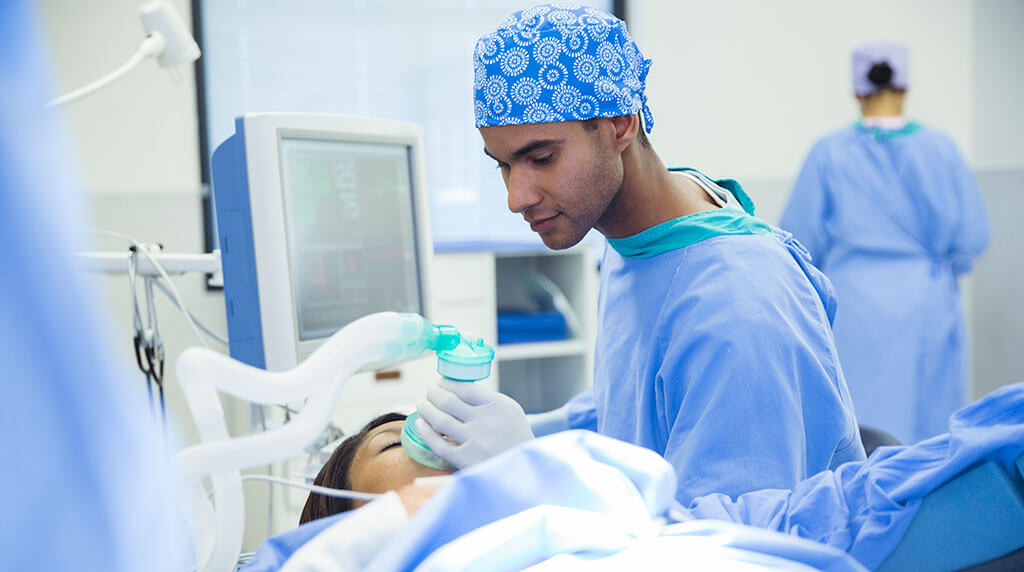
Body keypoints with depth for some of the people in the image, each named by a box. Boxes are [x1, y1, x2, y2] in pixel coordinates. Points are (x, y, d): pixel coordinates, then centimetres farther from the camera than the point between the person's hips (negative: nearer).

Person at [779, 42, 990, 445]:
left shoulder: (829, 153, -4)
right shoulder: (939, 148, -3)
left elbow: (799, 241, -2)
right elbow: (972, 235, 0)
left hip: (853, 312, -1)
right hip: (925, 309, 1)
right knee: (926, 423, 12)